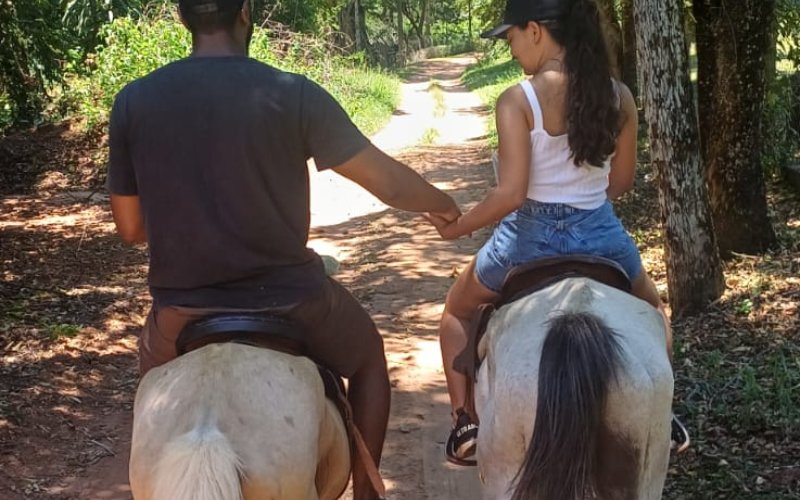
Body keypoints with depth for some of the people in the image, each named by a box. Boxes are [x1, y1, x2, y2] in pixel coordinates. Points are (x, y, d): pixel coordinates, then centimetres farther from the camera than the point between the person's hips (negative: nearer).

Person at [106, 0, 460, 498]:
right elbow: (389, 182, -5)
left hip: (184, 311, 2)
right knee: (368, 354, 31)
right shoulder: (295, 95, -11)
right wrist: (443, 204, 16)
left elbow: (131, 228, 2)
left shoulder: (133, 102, -5)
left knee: (155, 374, 37)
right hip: (289, 300, -1)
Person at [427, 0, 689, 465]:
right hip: (603, 235, 3)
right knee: (650, 303, 37)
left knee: (458, 310, 26)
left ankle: (468, 424, 21)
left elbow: (510, 194, -20)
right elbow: (621, 181, 7)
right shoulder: (619, 96, -3)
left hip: (532, 237, -3)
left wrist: (456, 227, -5)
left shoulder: (519, 100, -17)